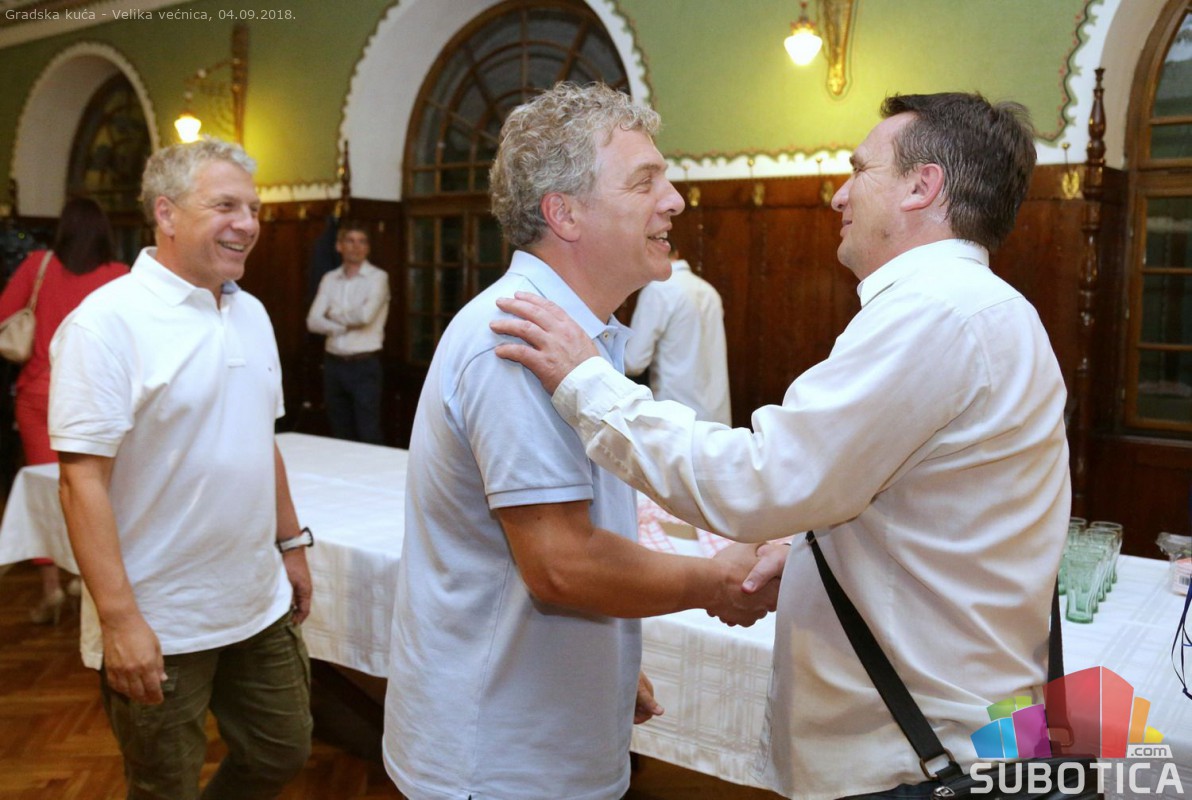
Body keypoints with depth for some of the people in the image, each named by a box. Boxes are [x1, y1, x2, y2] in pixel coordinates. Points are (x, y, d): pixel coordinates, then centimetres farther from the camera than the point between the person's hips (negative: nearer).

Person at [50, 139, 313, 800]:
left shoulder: (251, 313, 7)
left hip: (259, 608, 7)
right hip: (158, 629, -6)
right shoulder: (106, 322, -16)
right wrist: (118, 618, -23)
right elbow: (82, 480, -19)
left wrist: (291, 544, 16)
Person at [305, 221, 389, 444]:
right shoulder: (329, 279, 10)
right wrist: (346, 326, -12)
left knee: (369, 435, -5)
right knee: (340, 435, 11)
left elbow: (365, 315, -17)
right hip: (333, 364, 4)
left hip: (364, 365, -4)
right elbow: (313, 321, 0)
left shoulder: (377, 277, -3)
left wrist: (334, 315, -1)